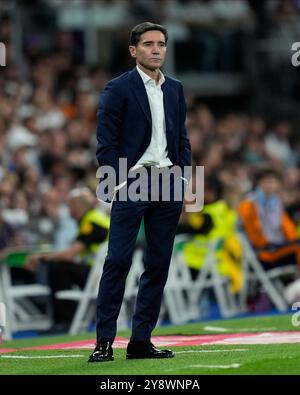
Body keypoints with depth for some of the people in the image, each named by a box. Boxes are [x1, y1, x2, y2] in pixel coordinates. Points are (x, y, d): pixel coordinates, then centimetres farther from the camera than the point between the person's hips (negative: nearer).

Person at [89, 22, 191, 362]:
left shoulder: (175, 89, 15)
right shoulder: (118, 89, -2)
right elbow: (106, 142, -5)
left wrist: (184, 179, 8)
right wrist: (117, 182, -12)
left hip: (168, 184, 6)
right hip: (132, 181, -6)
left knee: (158, 264, 5)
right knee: (118, 261, -9)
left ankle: (141, 341, 10)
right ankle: (104, 342, -7)